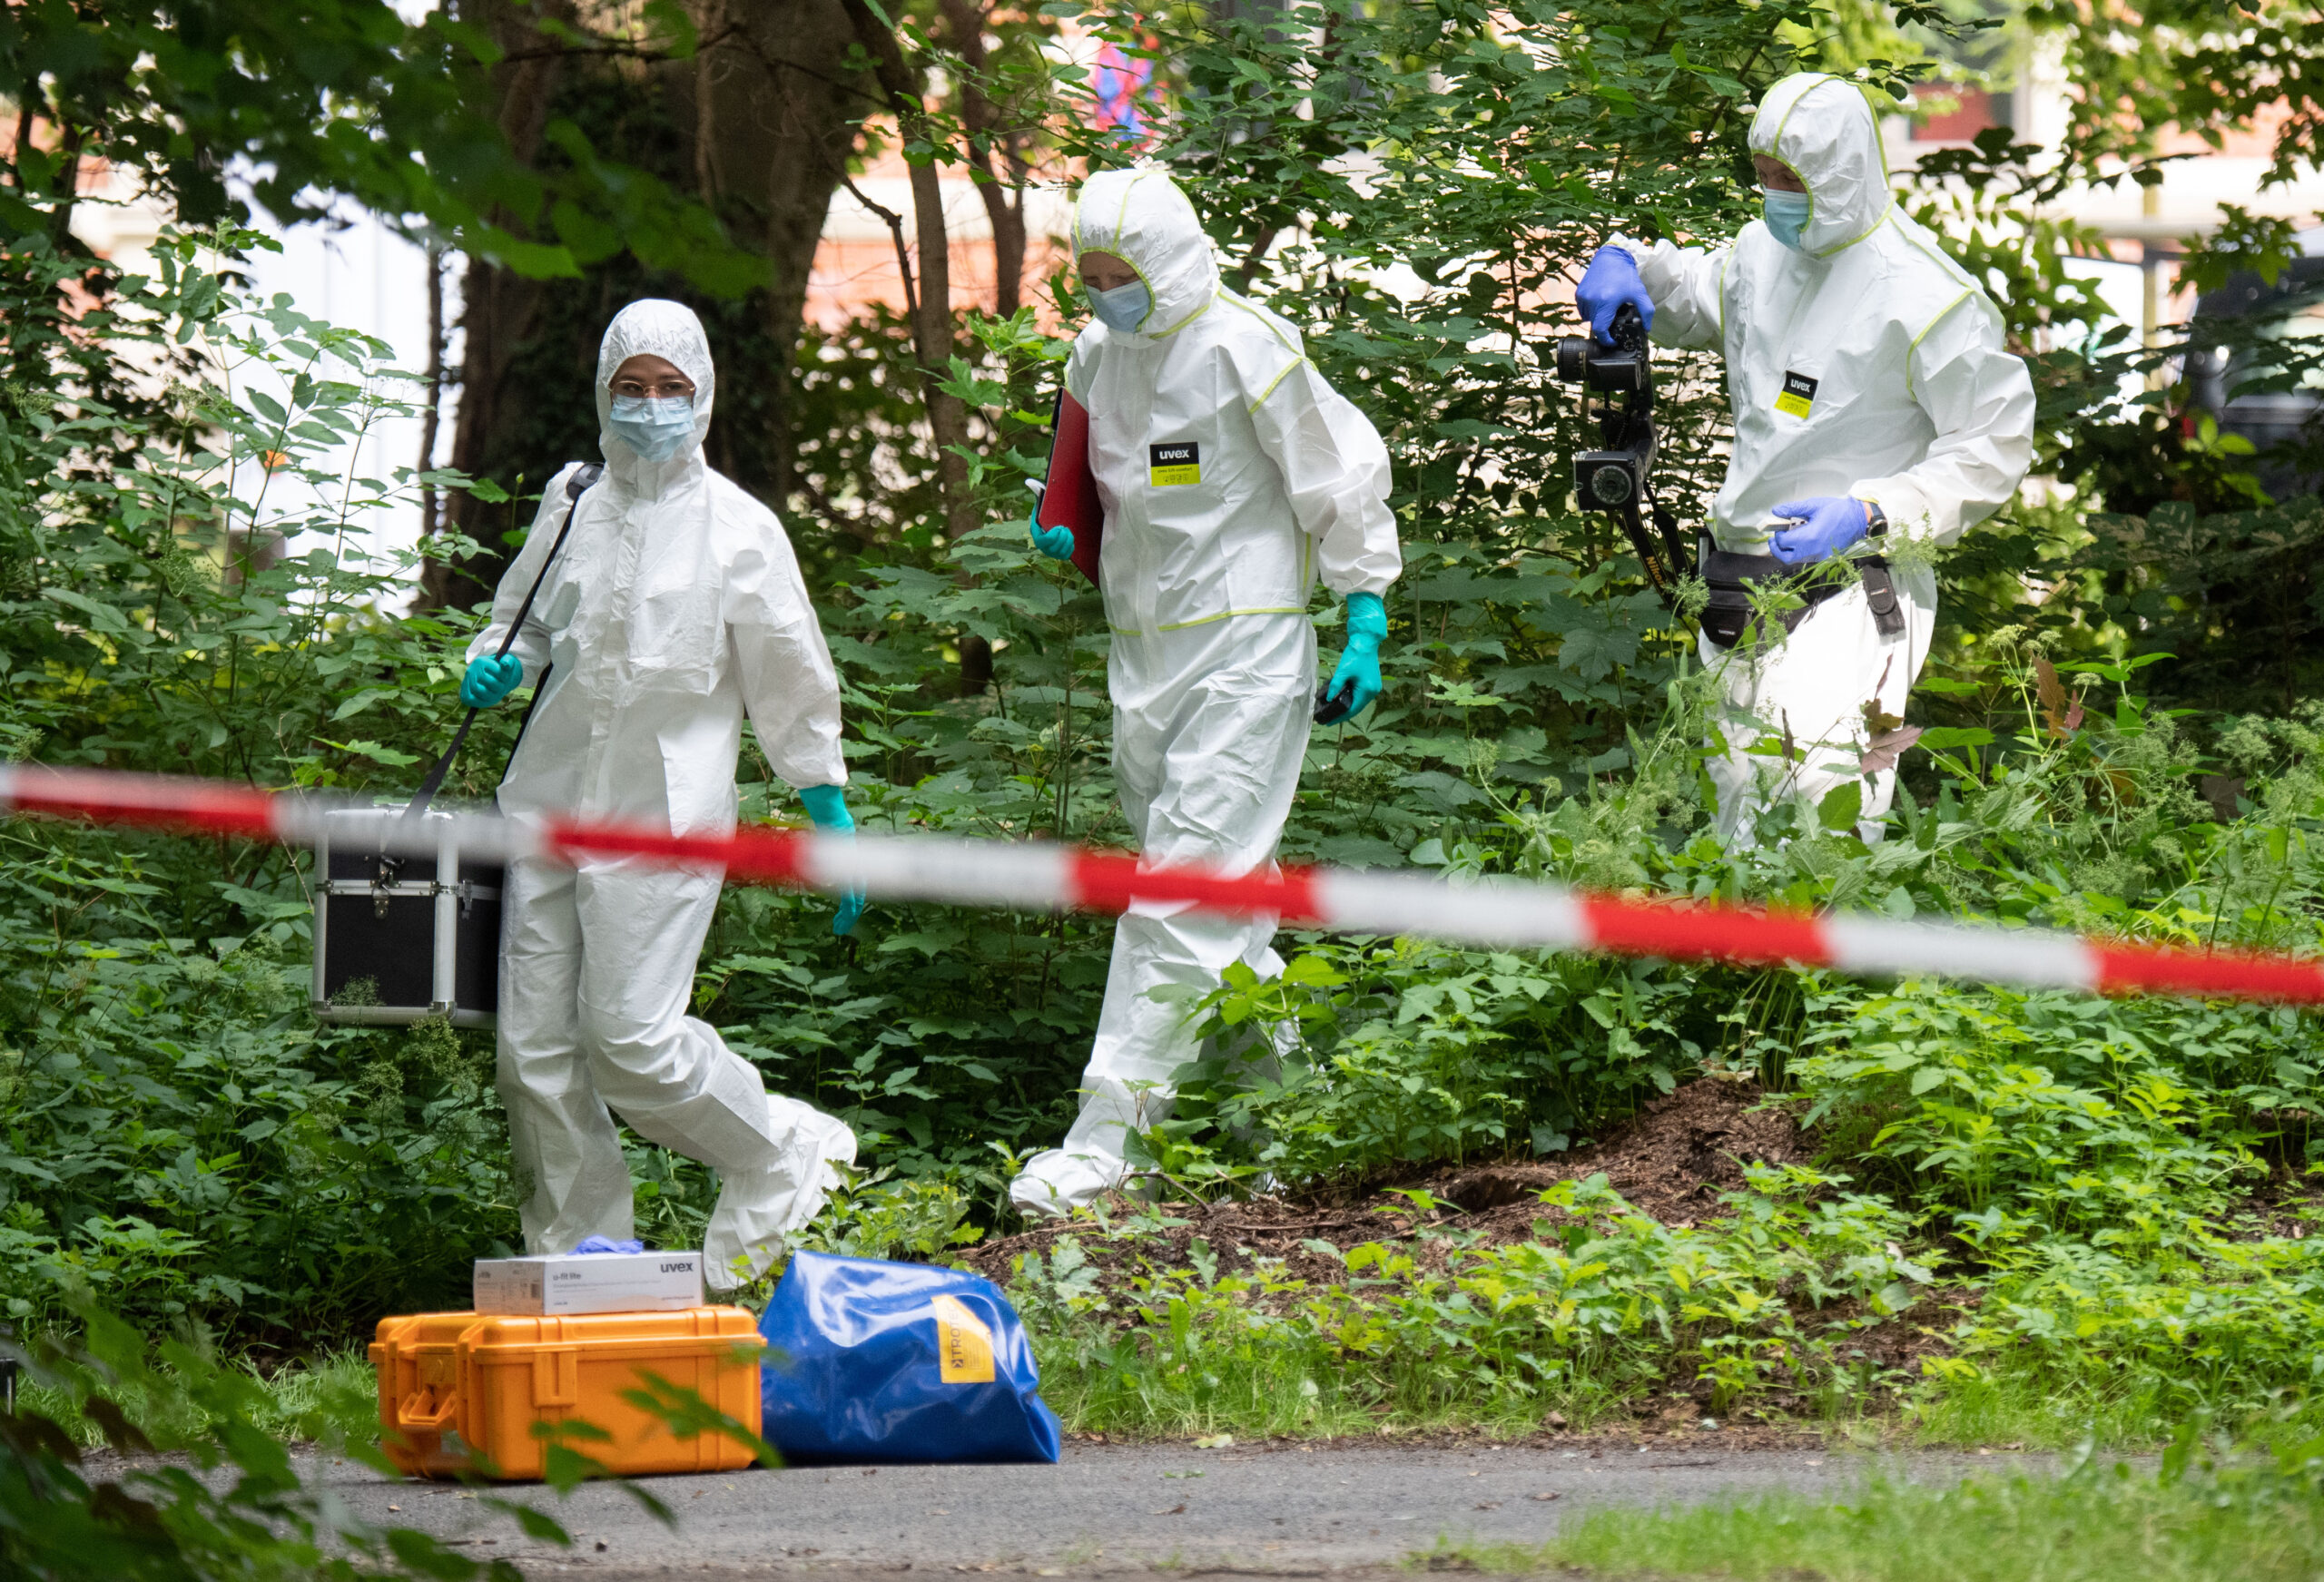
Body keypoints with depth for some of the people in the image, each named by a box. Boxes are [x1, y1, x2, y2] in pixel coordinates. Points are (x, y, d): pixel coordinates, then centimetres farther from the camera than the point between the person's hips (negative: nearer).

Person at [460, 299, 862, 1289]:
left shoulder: (738, 530, 0)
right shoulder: (575, 512, 11)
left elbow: (794, 688, 6)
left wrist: (833, 823, 5)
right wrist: (497, 669, 4)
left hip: (663, 821, -5)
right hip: (553, 802, 5)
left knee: (630, 1034, -14)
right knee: (534, 1047, 1)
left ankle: (778, 1154, 11)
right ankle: (576, 1257, 14)